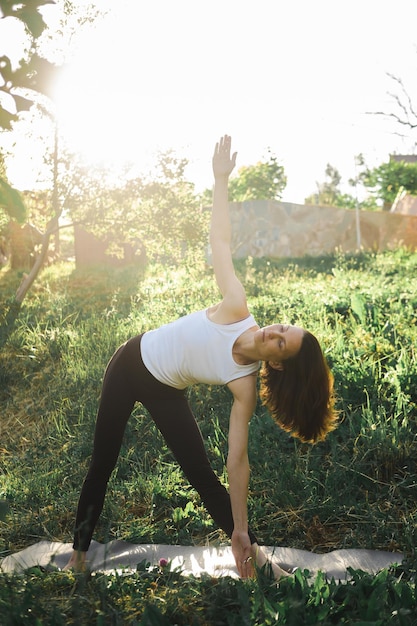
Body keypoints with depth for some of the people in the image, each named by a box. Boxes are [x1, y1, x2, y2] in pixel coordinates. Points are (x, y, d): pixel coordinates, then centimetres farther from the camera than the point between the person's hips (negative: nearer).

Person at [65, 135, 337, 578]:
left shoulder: (244, 384, -27)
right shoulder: (237, 311, -27)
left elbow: (237, 461, -23)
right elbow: (220, 242, -22)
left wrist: (241, 532, -21)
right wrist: (220, 179, -26)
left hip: (164, 391, -2)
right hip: (130, 363, 2)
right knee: (102, 463, 11)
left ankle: (249, 552, 17)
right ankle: (79, 550, 30)